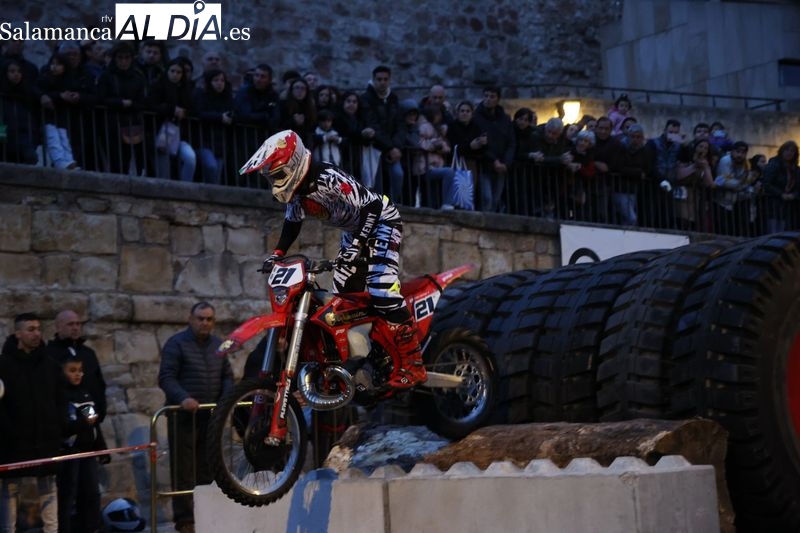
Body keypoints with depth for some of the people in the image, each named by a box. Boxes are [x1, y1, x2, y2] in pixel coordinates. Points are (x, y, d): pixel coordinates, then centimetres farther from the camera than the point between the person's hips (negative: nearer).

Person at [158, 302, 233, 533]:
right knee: (184, 470, -4)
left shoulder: (218, 345, 15)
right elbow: (166, 377, -11)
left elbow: (227, 375, 17)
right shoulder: (176, 343, -5)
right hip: (183, 416, -6)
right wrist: (183, 398, -26)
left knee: (207, 469, 8)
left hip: (210, 416, 6)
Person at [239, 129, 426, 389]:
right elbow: (292, 223, 15)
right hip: (353, 231, 11)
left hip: (381, 221, -10)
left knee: (381, 289, -24)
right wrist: (277, 254, 2)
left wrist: (355, 246, -40)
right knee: (342, 292, 7)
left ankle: (412, 364, -23)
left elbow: (371, 206, -33)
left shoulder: (328, 179, -31)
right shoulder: (295, 190, -1)